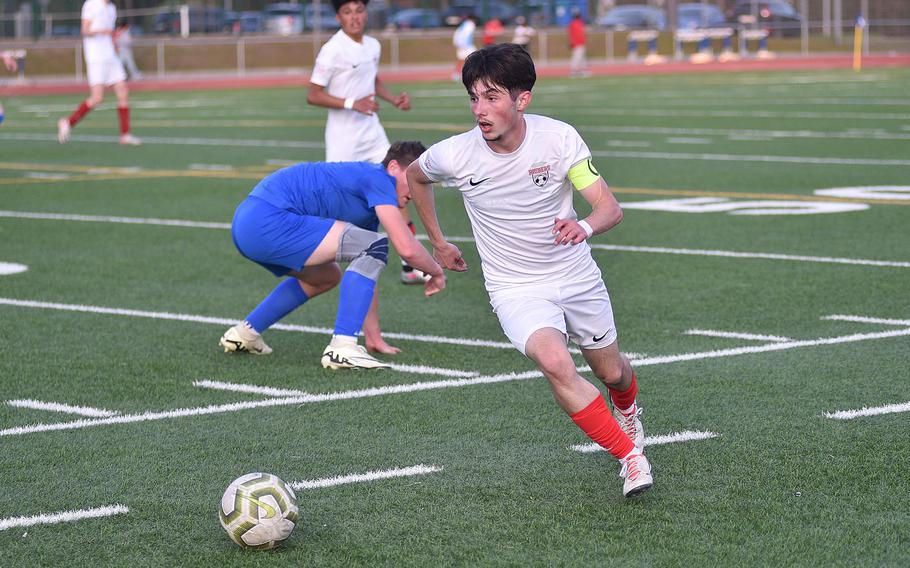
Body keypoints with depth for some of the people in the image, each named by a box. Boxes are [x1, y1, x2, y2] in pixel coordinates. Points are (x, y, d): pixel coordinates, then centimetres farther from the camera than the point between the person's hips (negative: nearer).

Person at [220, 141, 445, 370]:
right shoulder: (377, 178, -6)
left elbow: (365, 275, 28)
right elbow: (407, 248, -15)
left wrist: (374, 337, 28)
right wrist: (436, 271, 5)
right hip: (269, 221, -11)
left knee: (326, 277, 32)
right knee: (374, 246, -12)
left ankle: (244, 333, 31)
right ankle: (342, 348, -14)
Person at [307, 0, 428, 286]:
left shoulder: (373, 45, 6)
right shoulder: (333, 50, -15)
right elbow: (313, 95, -16)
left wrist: (394, 99, 6)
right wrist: (352, 104, -26)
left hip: (372, 131, 7)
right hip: (344, 140, -7)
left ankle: (411, 266, 7)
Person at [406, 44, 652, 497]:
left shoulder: (559, 138, -18)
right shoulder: (455, 155, -17)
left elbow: (610, 208, -19)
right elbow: (414, 176, 8)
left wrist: (584, 226, -42)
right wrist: (438, 243, 14)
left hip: (577, 277, 2)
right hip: (516, 289, -2)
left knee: (611, 372, 18)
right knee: (556, 363, -30)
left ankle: (627, 411, 58)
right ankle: (631, 457, -18)